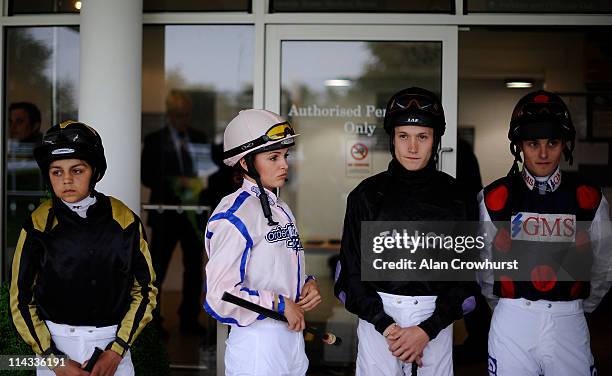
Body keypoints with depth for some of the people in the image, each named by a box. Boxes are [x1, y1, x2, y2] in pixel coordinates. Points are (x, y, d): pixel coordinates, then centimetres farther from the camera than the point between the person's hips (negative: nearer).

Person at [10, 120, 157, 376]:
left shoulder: (125, 221, -4)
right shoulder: (38, 225, -5)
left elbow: (145, 290, 1)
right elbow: (21, 299, -2)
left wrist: (117, 351, -6)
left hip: (111, 343, 1)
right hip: (53, 343, 0)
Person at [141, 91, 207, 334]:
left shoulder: (200, 139, 10)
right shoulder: (155, 140, 0)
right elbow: (147, 176, -6)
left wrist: (199, 184, -11)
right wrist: (173, 183, -19)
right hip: (165, 213, -3)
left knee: (194, 267, 7)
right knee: (157, 268, 0)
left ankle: (189, 320, 16)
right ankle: (151, 321, 10)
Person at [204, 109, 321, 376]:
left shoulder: (281, 210, 12)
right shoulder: (234, 216, -17)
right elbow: (219, 295, -23)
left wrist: (308, 284, 1)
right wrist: (280, 304, -15)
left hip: (292, 334, 8)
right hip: (256, 342, -8)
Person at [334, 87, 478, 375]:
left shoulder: (457, 198, 1)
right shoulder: (367, 195, 1)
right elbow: (351, 271, 0)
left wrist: (427, 330, -10)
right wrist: (386, 326, -10)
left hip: (435, 321, 0)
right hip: (376, 317, 0)